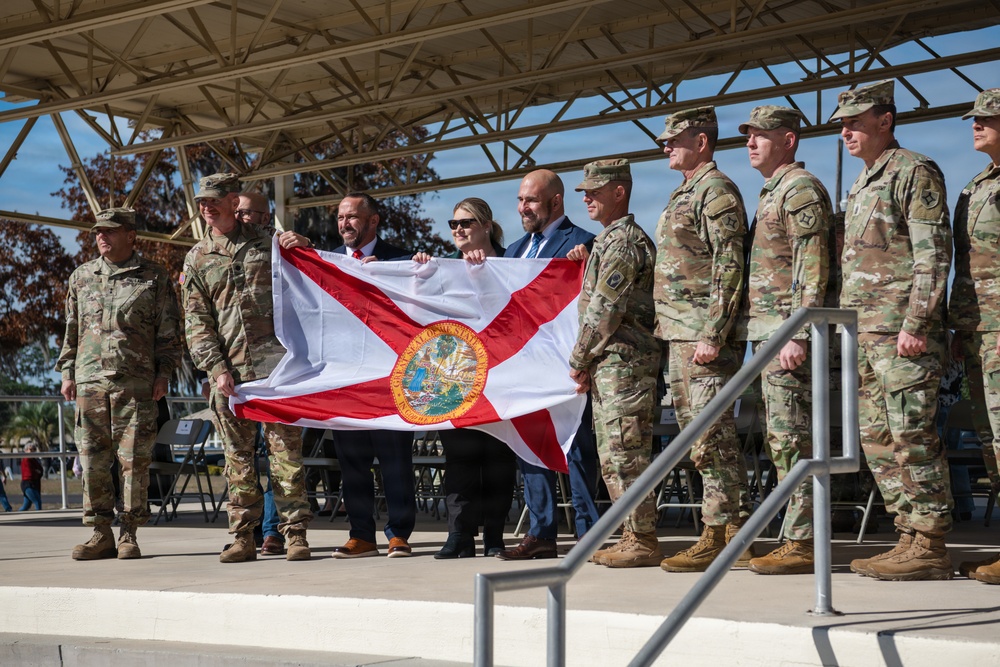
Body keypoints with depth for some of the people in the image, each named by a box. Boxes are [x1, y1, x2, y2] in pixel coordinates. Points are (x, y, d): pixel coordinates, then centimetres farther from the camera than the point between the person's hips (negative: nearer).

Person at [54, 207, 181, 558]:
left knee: (134, 460, -3)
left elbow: (169, 330, 6)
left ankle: (129, 535, 4)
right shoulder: (81, 277, 16)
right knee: (93, 460, 1)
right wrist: (67, 372, 13)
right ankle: (100, 534, 8)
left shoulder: (154, 277, 6)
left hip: (136, 384, -3)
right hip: (90, 381, 3)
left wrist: (164, 372, -2)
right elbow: (71, 329, 20)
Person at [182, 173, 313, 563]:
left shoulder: (267, 243, 11)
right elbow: (196, 322, 8)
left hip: (274, 362, -1)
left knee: (286, 450, -4)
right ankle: (243, 537, 10)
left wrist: (300, 250, -3)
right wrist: (216, 368, -5)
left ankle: (295, 534, 1)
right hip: (228, 371, 2)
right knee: (238, 457, 4)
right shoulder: (198, 259, 13)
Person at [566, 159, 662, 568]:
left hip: (624, 363, -11)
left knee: (625, 454, -9)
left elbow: (604, 310, -17)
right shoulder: (610, 239, 21)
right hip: (610, 365, 11)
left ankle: (643, 542, -6)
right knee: (613, 457, 12)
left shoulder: (623, 242, -12)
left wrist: (578, 359, -10)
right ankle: (634, 537, 16)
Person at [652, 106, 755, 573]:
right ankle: (735, 533, 14)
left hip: (702, 334, -10)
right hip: (678, 337, 10)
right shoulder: (684, 194, 21)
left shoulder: (716, 191, -9)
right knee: (697, 433, 10)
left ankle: (718, 537, -5)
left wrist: (712, 335, -22)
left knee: (710, 437, -9)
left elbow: (729, 268, -17)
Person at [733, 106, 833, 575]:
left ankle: (801, 544, -8)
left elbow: (812, 268, -17)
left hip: (786, 332, -10)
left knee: (792, 439, -10)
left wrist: (797, 335, -23)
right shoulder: (772, 193, 22)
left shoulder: (800, 189, -9)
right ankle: (798, 537, 14)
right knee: (782, 440, 10)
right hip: (766, 333, 10)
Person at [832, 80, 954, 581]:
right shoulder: (861, 186, 22)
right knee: (877, 438, 8)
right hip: (863, 333, 9)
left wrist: (916, 324, -20)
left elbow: (933, 255, -13)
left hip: (901, 331, -9)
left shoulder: (914, 172, -5)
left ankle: (930, 547, -4)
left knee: (912, 436, -8)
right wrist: (849, 329, 18)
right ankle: (910, 537, 13)